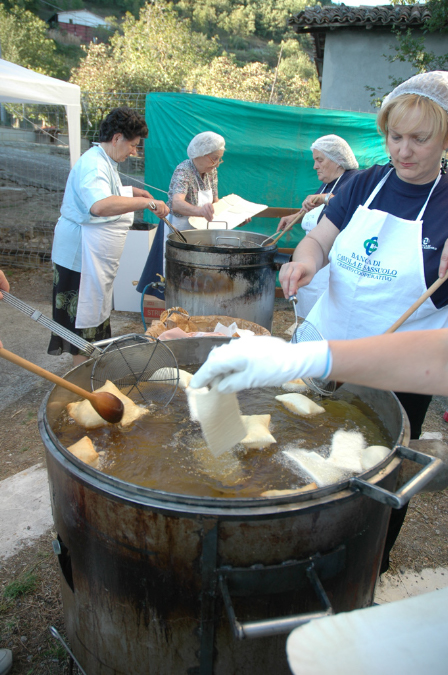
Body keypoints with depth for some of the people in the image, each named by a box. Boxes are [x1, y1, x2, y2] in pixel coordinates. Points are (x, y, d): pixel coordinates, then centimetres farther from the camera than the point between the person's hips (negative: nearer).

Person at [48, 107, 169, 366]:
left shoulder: (105, 162, 15)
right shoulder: (93, 164, -21)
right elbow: (100, 205, -41)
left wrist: (131, 191, 23)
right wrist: (147, 202, -39)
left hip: (97, 256, 11)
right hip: (82, 256, -11)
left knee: (96, 312, 19)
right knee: (85, 316, -2)